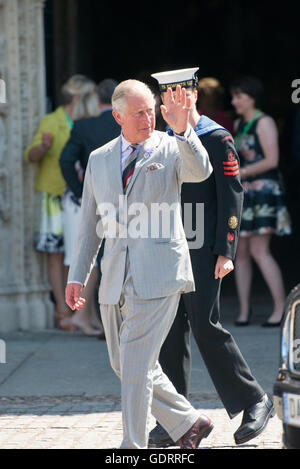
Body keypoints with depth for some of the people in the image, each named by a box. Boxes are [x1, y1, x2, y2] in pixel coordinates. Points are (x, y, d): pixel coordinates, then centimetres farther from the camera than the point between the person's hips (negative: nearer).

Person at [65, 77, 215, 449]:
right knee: (125, 365, 12)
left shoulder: (172, 149, -1)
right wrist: (76, 276, 13)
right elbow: (89, 224, 17)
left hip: (157, 275, -6)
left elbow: (200, 172, -24)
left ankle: (134, 448, -2)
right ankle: (188, 423, 28)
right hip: (115, 277, 6)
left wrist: (182, 130, -38)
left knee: (136, 366, -10)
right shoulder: (99, 160, 12)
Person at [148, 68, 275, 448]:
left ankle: (253, 401, 3)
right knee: (172, 332, 3)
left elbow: (231, 197, -8)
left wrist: (225, 252, -14)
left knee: (205, 325, -11)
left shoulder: (217, 139, -5)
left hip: (203, 251, -6)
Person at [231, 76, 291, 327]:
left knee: (259, 250, -14)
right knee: (241, 251, 4)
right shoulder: (239, 124, 18)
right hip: (242, 193, 8)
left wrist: (240, 172, -12)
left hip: (262, 190, -8)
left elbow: (271, 160, -14)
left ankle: (281, 307, -11)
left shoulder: (264, 123, -7)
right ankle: (244, 308, 8)